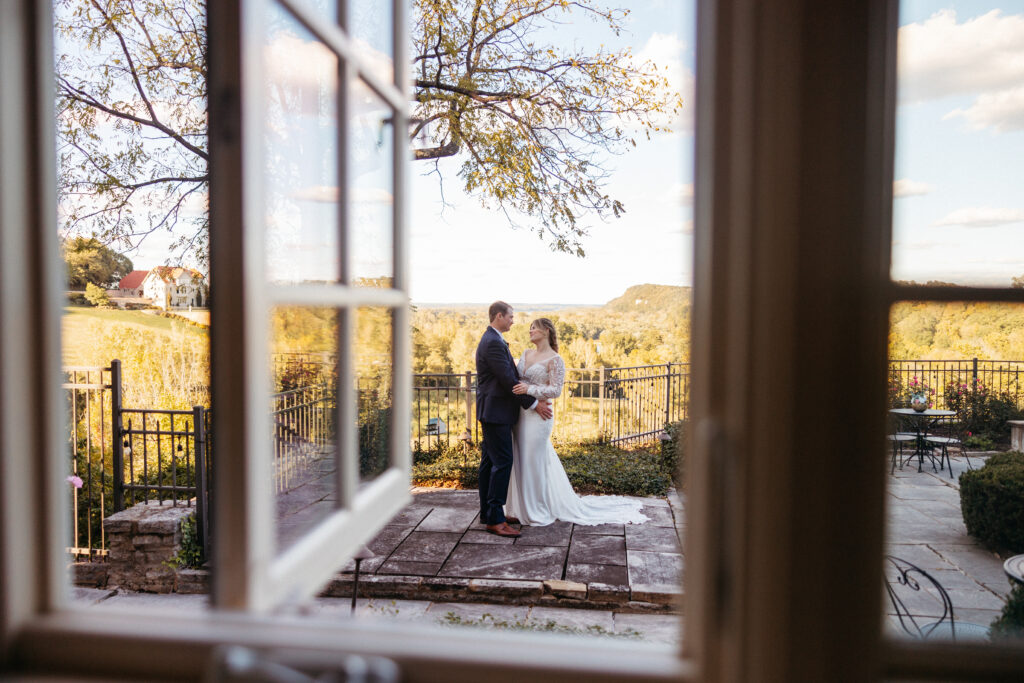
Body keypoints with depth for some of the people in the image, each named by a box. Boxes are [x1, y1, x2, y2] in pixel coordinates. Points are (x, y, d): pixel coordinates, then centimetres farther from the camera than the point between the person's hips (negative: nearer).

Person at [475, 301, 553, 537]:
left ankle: (488, 513, 20)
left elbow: (509, 376, 19)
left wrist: (533, 399, 14)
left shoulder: (492, 340, 17)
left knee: (489, 462, 13)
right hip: (496, 411, -11)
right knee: (502, 462, -9)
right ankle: (495, 519, -5)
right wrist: (533, 404, -12)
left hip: (492, 411, 11)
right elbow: (508, 380, -20)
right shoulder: (493, 343, -17)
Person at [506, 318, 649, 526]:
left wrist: (529, 389, -21)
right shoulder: (526, 354, 13)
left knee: (534, 461, -1)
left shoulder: (555, 360, -9)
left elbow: (556, 390, -13)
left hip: (538, 415, -7)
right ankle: (524, 507, 26)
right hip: (521, 413, 7)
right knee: (520, 460, 12)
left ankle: (538, 512, 13)